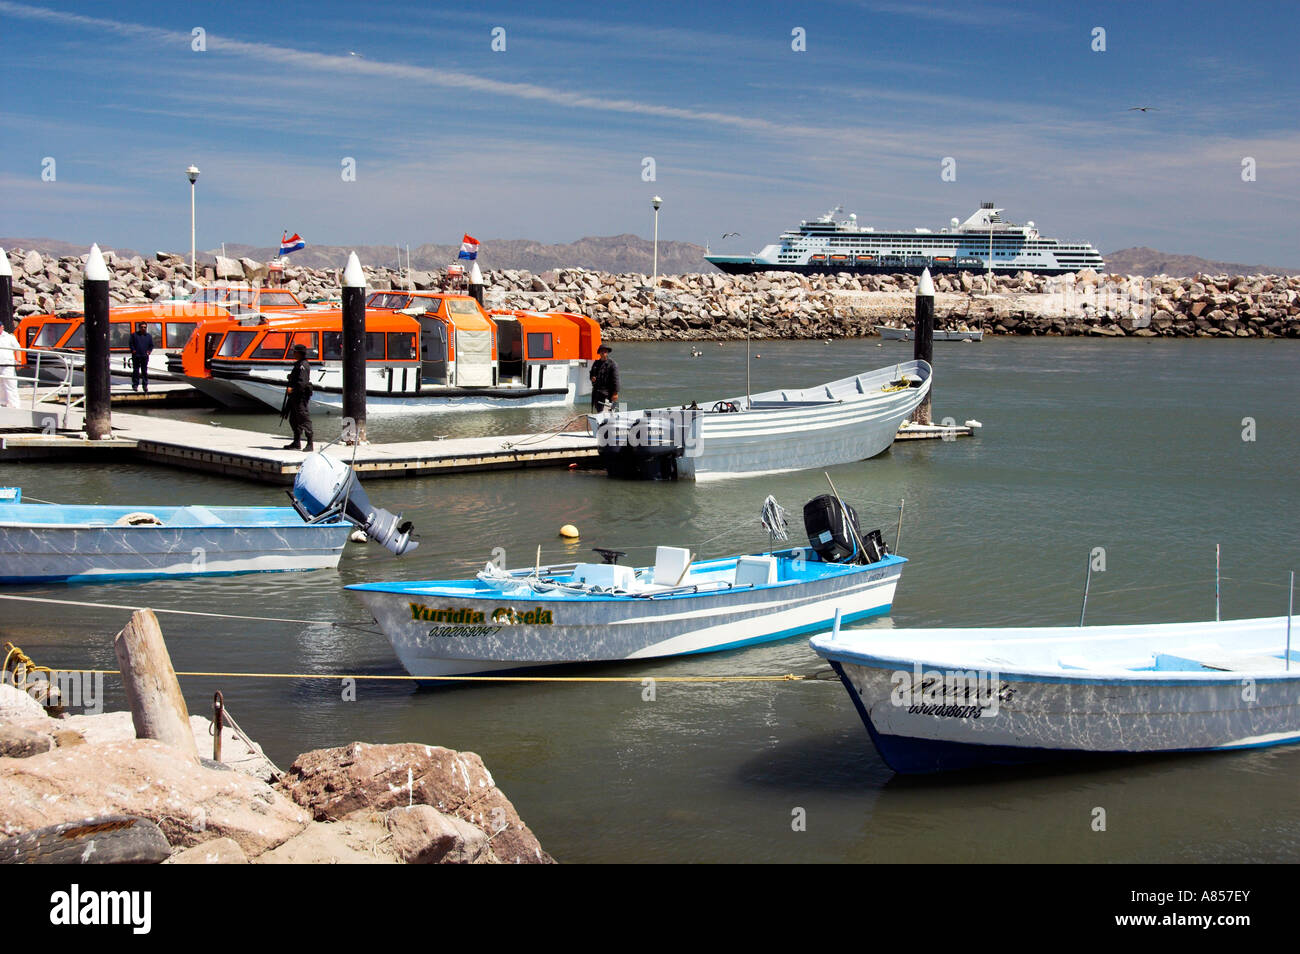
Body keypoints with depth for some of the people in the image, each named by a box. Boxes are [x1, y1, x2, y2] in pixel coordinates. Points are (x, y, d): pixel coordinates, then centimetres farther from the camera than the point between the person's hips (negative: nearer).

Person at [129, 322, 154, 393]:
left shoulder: (149, 336, 14)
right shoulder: (134, 335, 8)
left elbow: (151, 345, 17)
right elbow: (131, 344, 8)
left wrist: (149, 351, -1)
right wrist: (133, 350, -8)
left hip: (145, 356, 1)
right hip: (136, 356, -1)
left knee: (144, 371, 2)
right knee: (136, 371, -1)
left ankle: (145, 385, 6)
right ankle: (135, 385, 4)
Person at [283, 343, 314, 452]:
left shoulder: (303, 365, -13)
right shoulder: (297, 364, 19)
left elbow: (302, 382, -24)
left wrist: (292, 389, -29)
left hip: (301, 395, -11)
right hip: (295, 396, 11)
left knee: (304, 419, -12)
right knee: (293, 420, 14)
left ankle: (310, 444, -13)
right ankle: (296, 443, 21)